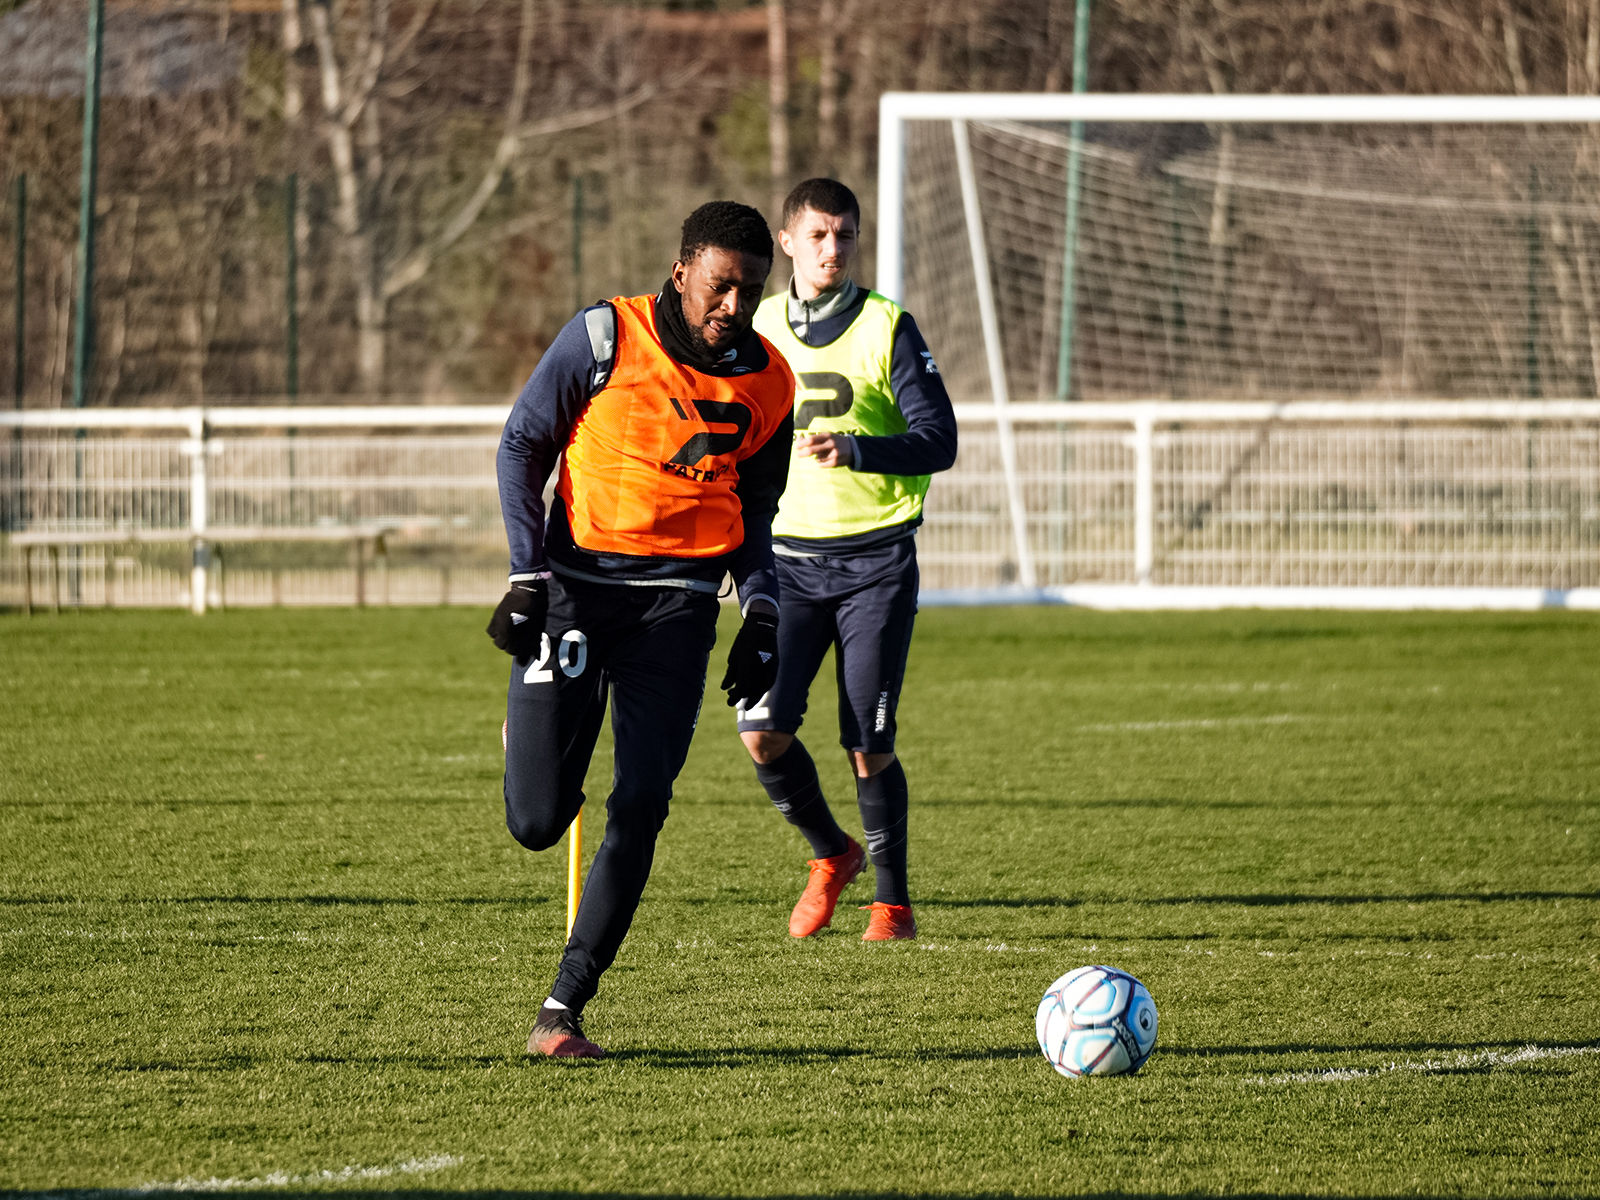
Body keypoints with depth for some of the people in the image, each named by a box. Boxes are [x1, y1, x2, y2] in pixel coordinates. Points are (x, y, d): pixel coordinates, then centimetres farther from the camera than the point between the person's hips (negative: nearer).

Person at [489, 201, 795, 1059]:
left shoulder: (765, 381, 5)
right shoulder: (604, 338, -7)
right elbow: (521, 446, 0)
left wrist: (761, 616, 5)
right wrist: (527, 577, -8)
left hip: (677, 598, 2)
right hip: (577, 579, -2)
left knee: (640, 808, -11)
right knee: (537, 821, -6)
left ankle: (564, 1009, -4)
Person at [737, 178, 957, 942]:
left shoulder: (887, 328, -4)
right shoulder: (758, 329, 7)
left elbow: (938, 441, -9)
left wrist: (856, 450, -26)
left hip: (876, 558, -3)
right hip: (791, 557, 3)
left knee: (868, 746, -6)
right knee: (762, 729, -10)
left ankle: (893, 901, 11)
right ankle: (832, 854, 16)